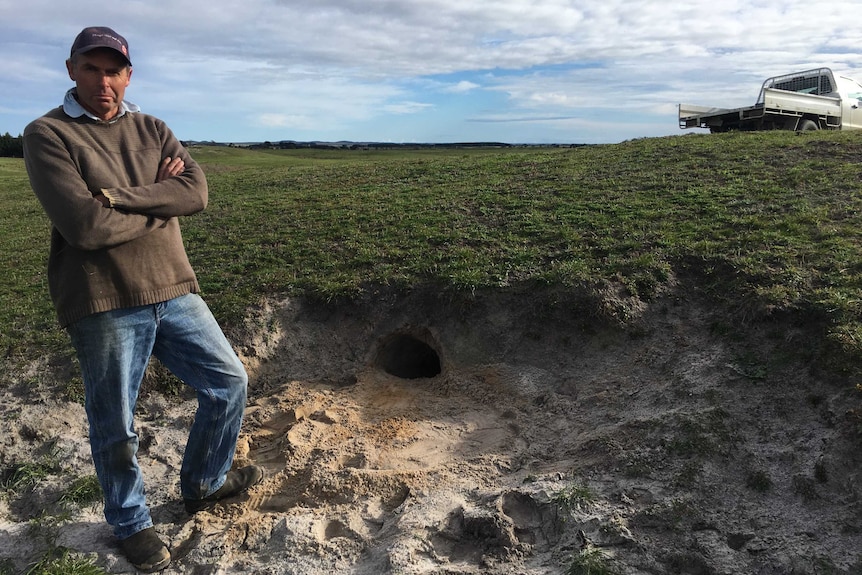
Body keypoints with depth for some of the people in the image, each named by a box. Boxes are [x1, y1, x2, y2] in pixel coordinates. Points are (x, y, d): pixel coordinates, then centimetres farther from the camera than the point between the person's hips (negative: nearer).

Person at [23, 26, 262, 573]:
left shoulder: (153, 130, 11)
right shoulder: (48, 134, -5)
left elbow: (197, 192, -7)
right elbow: (84, 226, -19)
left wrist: (117, 196, -16)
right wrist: (160, 205, -7)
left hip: (174, 292, 5)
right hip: (104, 306, -5)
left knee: (229, 383, 11)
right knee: (116, 428, 9)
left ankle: (202, 485, 36)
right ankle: (131, 523, 35)